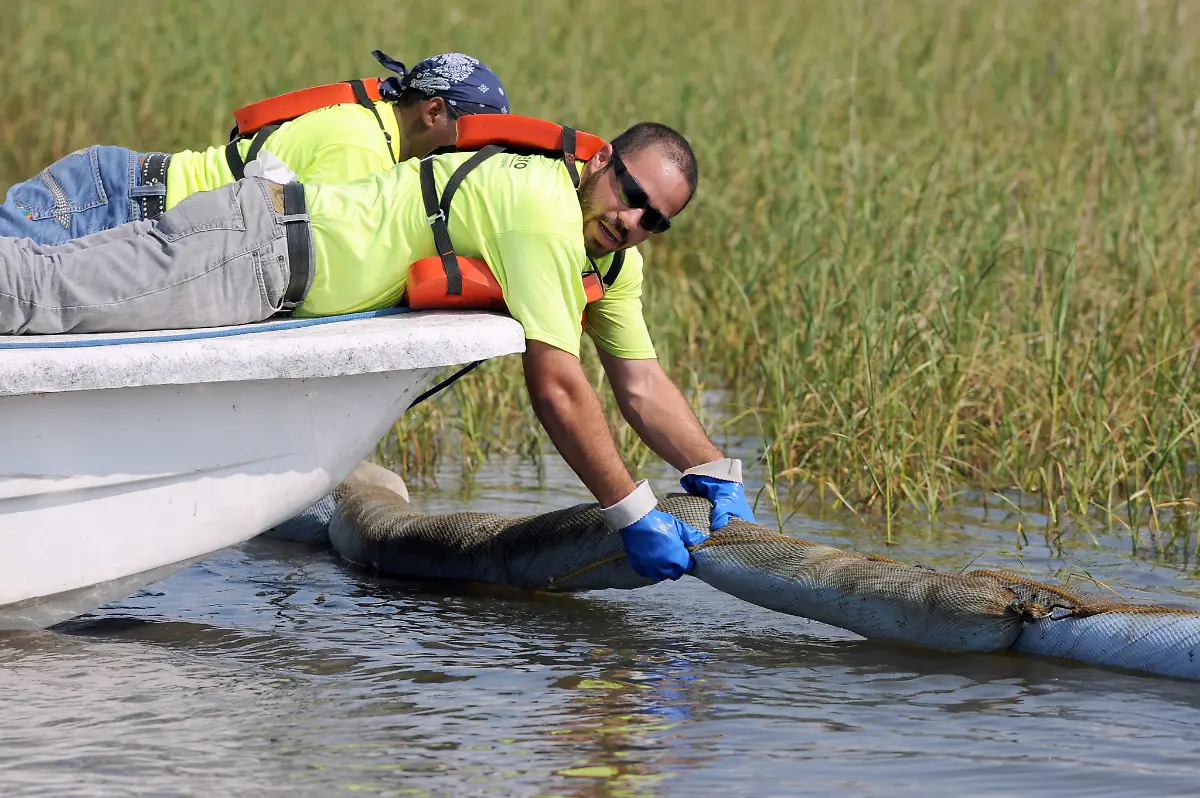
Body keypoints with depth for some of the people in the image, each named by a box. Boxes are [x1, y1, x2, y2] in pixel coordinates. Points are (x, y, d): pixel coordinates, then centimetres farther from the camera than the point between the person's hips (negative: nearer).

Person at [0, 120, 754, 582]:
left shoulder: (614, 255, 10)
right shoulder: (545, 207, -19)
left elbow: (643, 386, 16)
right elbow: (556, 387, -21)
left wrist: (722, 480, 6)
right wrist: (635, 517, -17)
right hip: (259, 246, -9)